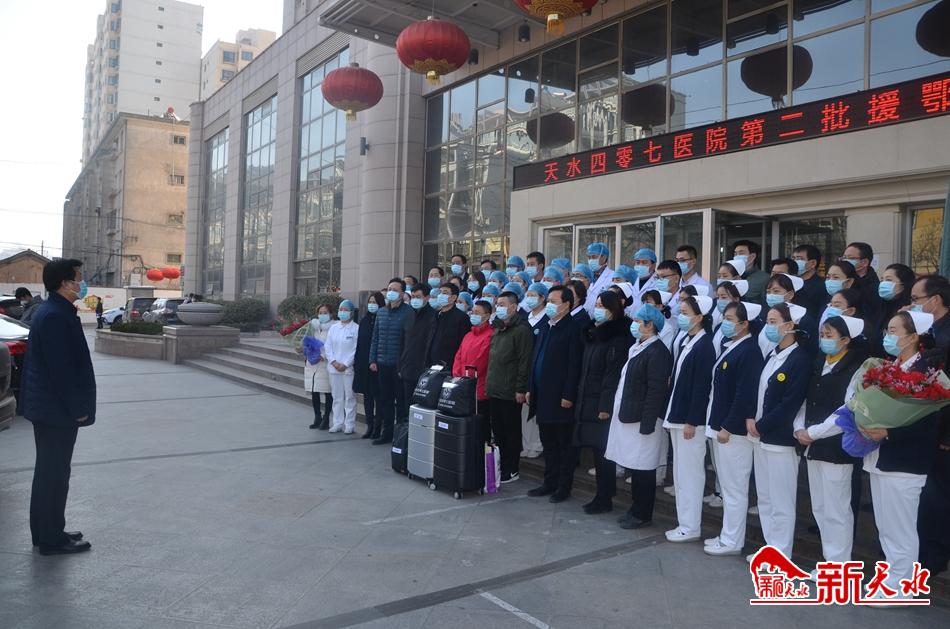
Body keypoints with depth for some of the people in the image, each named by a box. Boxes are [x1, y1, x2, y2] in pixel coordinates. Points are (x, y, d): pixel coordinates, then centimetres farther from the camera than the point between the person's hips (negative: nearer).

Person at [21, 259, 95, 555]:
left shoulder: (51, 312, 12)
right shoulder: (56, 316, -20)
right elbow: (60, 368, -23)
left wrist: (76, 405, 19)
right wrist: (77, 409, -17)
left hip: (46, 407, 10)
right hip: (56, 410, -10)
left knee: (49, 471, 18)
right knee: (55, 474, 0)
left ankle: (46, 532, 29)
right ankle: (52, 539, 11)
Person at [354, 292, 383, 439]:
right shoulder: (364, 321, 11)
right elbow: (359, 343, 14)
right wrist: (356, 362, 8)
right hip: (363, 365, 6)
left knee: (378, 395, 0)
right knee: (367, 395, 10)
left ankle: (378, 427, 8)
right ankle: (370, 426, 19)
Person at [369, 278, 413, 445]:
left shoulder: (408, 312, -7)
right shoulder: (381, 312, 11)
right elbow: (375, 338, 14)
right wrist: (373, 359, 8)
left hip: (399, 364, -6)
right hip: (383, 363, 6)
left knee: (401, 400, 3)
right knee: (385, 399, 13)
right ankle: (387, 433, 23)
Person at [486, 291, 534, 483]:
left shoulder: (522, 330, -11)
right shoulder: (498, 330, 17)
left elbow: (525, 362, -16)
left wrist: (521, 389, -18)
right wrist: (490, 383, 17)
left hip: (510, 393, -8)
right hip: (494, 390, 8)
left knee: (511, 432, 2)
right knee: (497, 431, 13)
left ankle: (511, 470, 11)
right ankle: (499, 466, 23)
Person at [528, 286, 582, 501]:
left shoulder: (572, 329, -11)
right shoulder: (546, 328, 13)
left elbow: (574, 365, -16)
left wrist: (568, 395, -19)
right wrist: (531, 389, 13)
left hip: (561, 398, -8)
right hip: (543, 396, 8)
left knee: (565, 444, 5)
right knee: (548, 442, 16)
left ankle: (564, 487, 14)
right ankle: (550, 482, 27)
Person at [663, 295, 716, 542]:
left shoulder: (704, 345, -13)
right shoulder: (687, 342, 12)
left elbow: (701, 387, -17)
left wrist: (691, 421, -18)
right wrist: (671, 415, 13)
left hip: (691, 420, -9)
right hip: (678, 417, 9)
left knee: (689, 473, -1)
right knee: (680, 473, 14)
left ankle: (690, 527, 9)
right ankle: (684, 522, 23)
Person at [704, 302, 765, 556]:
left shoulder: (749, 352, -16)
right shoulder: (730, 348, 12)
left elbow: (745, 394, -21)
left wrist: (727, 427, -18)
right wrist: (717, 424, 14)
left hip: (733, 430, -10)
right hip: (721, 426, 10)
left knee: (734, 487, 1)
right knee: (726, 486, 17)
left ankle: (732, 542, 12)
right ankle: (728, 535, 28)